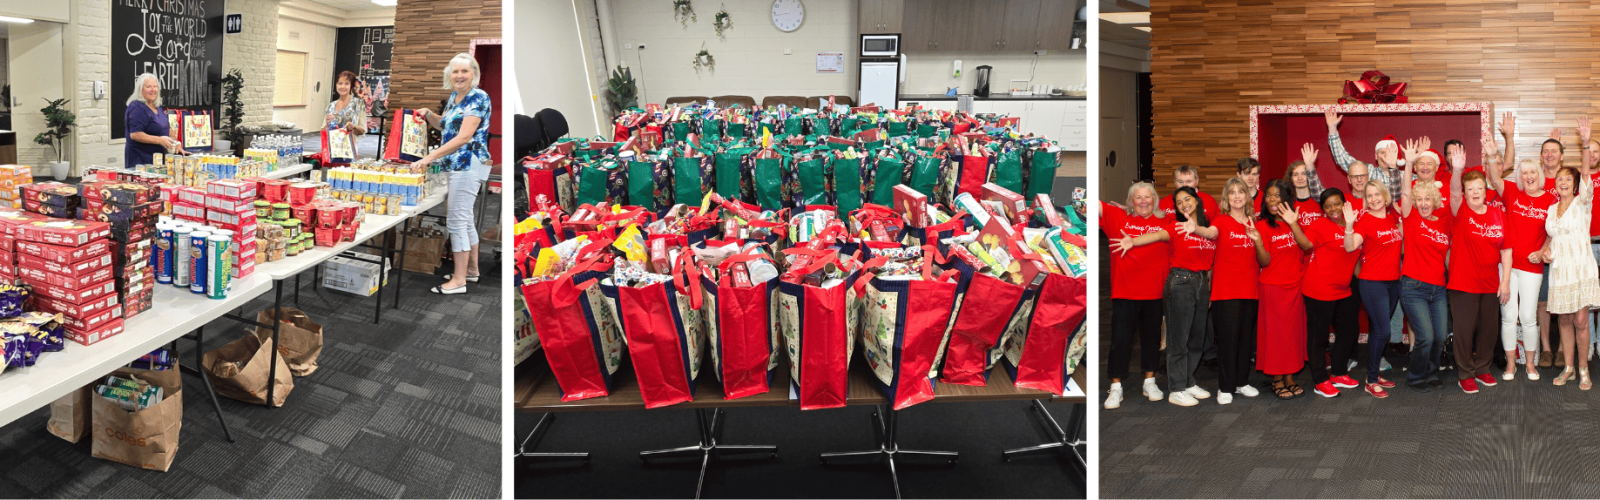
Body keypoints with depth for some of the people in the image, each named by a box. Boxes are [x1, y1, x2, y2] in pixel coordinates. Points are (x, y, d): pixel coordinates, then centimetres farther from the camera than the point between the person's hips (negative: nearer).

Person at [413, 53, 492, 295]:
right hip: (456, 165, 9)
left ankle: (459, 280, -5)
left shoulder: (478, 98, -13)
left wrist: (430, 157, -28)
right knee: (465, 219, 16)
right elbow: (445, 125, 30)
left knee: (457, 220, -9)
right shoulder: (454, 96, 14)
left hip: (470, 164, -9)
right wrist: (428, 114, 8)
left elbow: (464, 137, -23)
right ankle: (471, 269, 28)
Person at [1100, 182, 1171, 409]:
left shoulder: (1164, 222, 4)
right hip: (1124, 292, -2)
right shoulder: (1118, 217, 1)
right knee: (1120, 339, 0)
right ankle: (1115, 388, 9)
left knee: (1152, 337, 13)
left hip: (1155, 292, 2)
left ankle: (1150, 382, 29)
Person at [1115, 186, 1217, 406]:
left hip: (1203, 283, 5)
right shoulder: (1175, 225, -4)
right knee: (1179, 338, -3)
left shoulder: (1208, 225, 11)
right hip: (1181, 281, -5)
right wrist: (1132, 242, -40)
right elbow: (1157, 235, -20)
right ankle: (1176, 390, 2)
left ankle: (1188, 382, 24)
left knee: (1197, 338, 11)